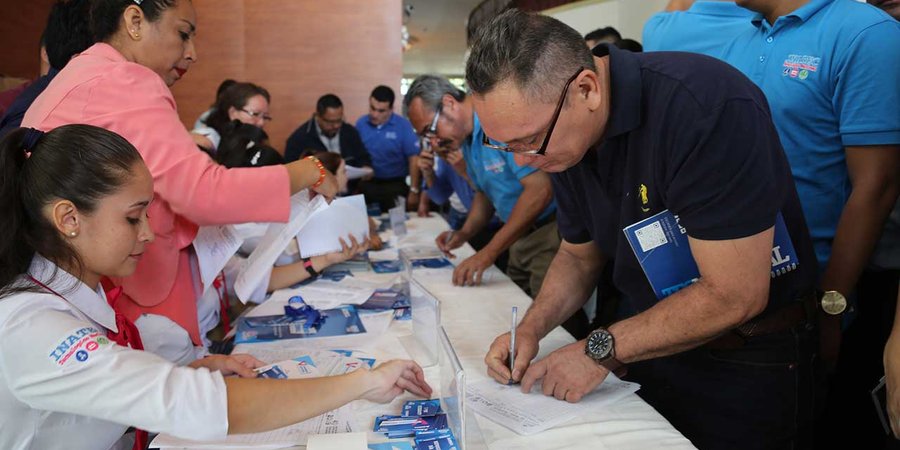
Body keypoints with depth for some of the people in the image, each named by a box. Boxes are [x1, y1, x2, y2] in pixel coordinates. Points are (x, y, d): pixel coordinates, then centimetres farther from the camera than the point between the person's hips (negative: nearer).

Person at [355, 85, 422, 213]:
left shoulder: (403, 125, -6)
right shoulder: (361, 124, 2)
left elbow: (414, 159, -8)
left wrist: (414, 191, -13)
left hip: (396, 185, -2)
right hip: (368, 184, 2)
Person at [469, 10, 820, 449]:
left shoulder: (710, 105, -30)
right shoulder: (563, 137, -6)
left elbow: (734, 295, -29)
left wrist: (601, 349, -22)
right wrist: (530, 329, -8)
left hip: (750, 362, -6)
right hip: (657, 344, 6)